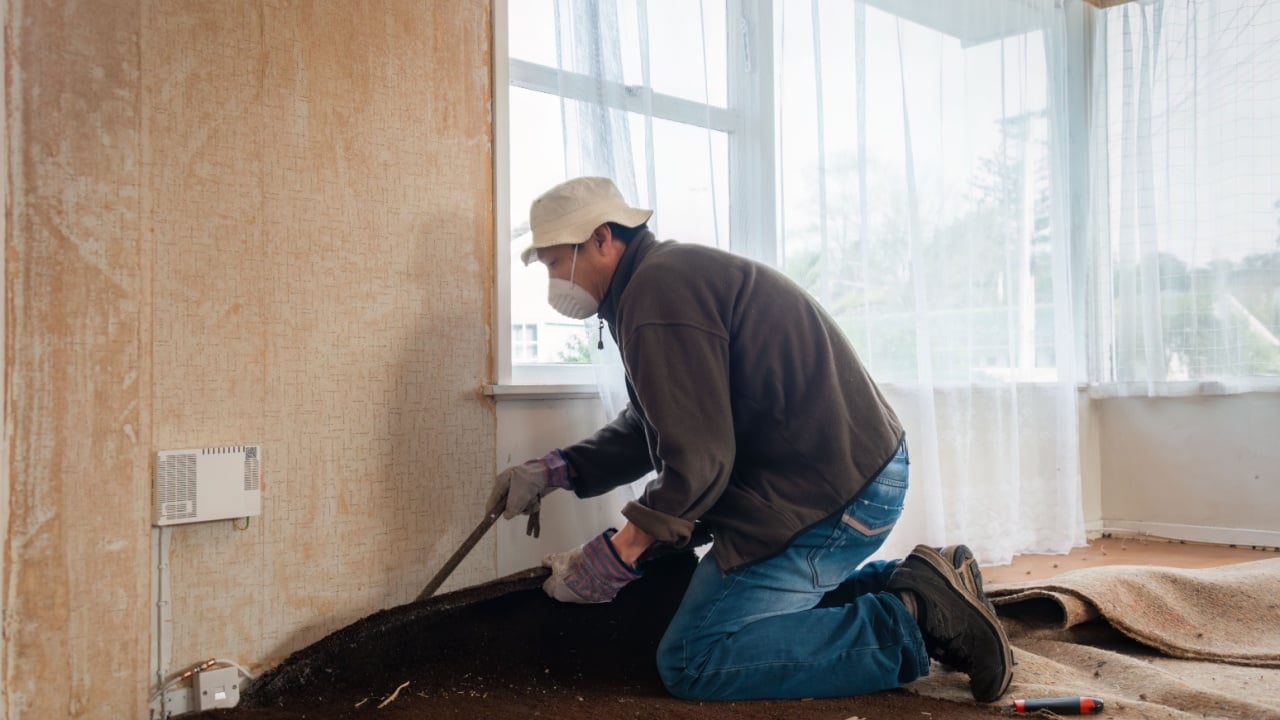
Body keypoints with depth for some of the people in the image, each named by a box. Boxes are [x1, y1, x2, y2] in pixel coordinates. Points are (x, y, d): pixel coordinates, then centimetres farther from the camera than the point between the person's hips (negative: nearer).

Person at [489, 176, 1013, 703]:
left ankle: (908, 623, -10)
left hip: (830, 491, -11)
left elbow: (699, 457, -23)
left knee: (690, 662, -9)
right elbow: (647, 429, 20)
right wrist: (556, 470, 10)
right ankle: (909, 583, 15)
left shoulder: (658, 290, -18)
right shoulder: (671, 273, 17)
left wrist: (613, 557, -18)